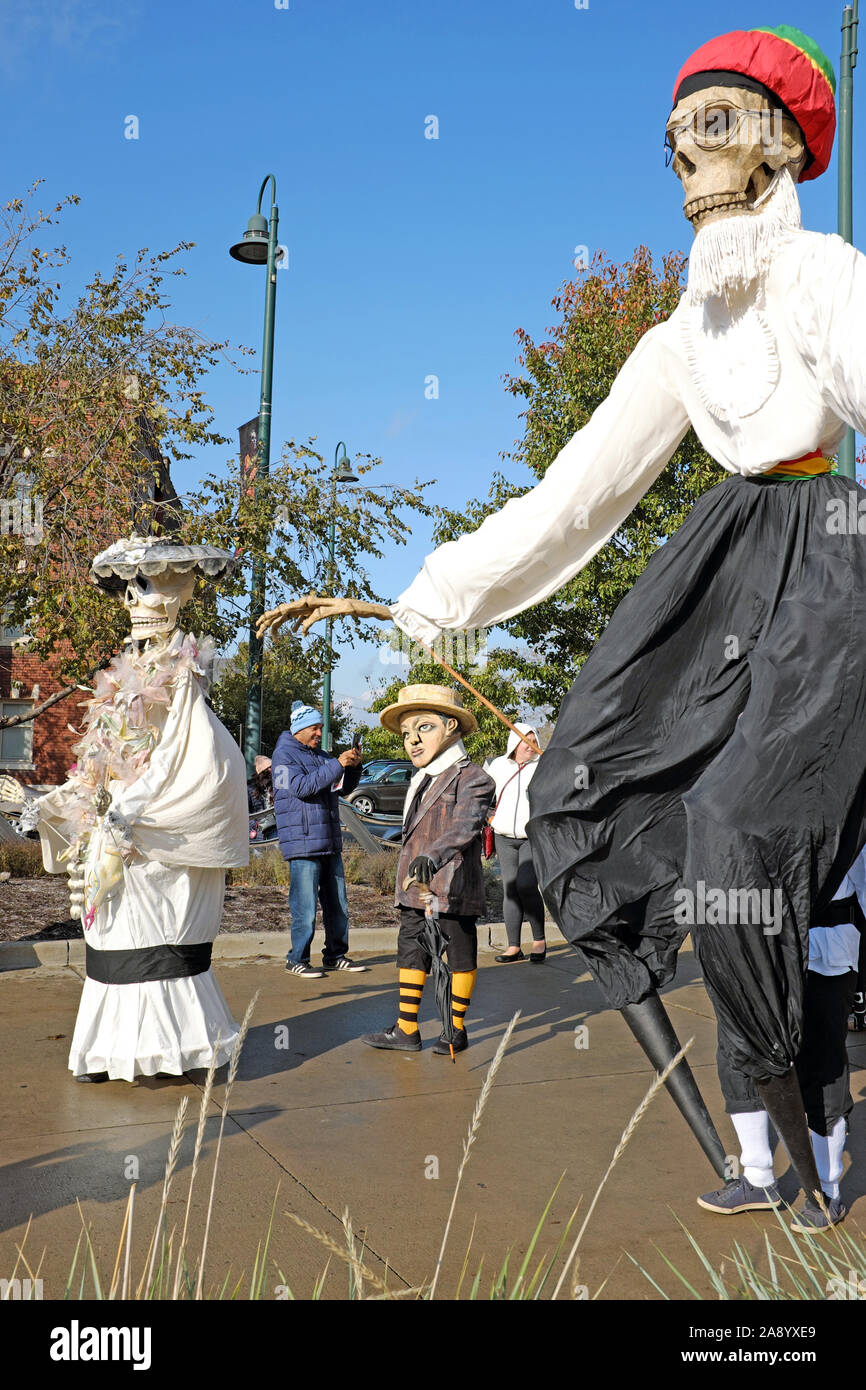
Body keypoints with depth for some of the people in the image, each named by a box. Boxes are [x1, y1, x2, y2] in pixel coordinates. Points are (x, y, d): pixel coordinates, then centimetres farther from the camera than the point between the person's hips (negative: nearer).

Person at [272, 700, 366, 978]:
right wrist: (337, 764, -21)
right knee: (305, 907, -6)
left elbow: (345, 787, 19)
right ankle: (297, 960, 5)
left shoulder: (320, 755, 18)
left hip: (330, 843, 8)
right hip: (302, 844, -8)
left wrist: (353, 766, -1)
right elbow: (301, 786, -20)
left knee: (337, 904, 10)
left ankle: (335, 955, 20)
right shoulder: (284, 755, -4)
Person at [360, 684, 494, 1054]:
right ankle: (406, 1029, 18)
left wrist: (433, 856, -42)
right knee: (410, 950, 10)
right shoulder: (421, 781, 16)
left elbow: (465, 825, -28)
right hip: (414, 889, 8)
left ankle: (456, 1028, 19)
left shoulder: (471, 778, -12)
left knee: (460, 953, 6)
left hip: (453, 888, -8)